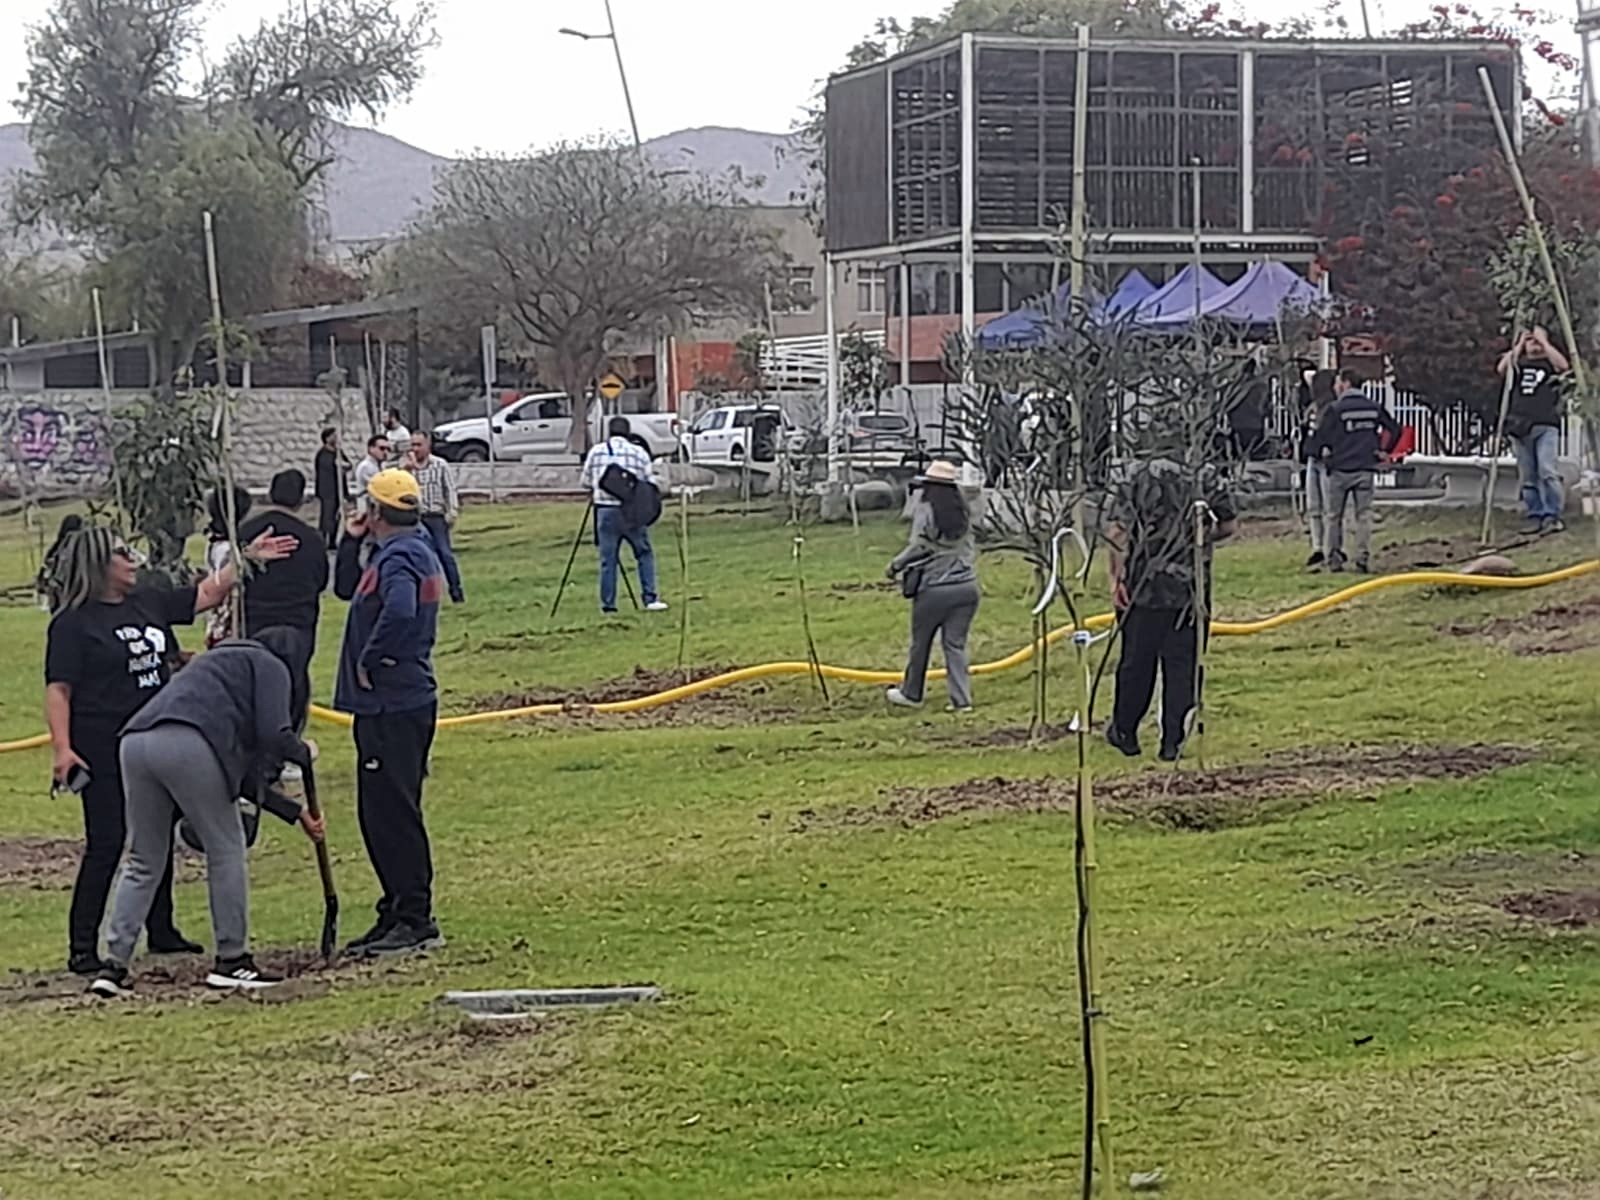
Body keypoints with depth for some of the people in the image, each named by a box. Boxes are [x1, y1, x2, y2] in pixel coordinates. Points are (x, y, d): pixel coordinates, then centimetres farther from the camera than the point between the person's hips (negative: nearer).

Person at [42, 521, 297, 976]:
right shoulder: (73, 623, -11)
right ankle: (82, 947, -4)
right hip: (103, 749, -8)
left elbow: (207, 594, 20)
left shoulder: (149, 603, 9)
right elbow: (58, 691, -15)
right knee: (105, 844, -9)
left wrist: (249, 558, 16)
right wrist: (62, 748, -24)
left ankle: (161, 930, 28)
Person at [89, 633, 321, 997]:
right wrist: (304, 753, 22)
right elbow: (275, 735, 0)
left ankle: (114, 965, 7)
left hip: (136, 742, 7)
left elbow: (244, 776, 40)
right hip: (187, 745, -7)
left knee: (143, 862, 15)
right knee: (226, 849, 8)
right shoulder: (270, 666, 18)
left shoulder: (217, 664, 41)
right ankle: (231, 960, 13)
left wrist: (298, 814, 44)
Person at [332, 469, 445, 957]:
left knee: (392, 812, -8)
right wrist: (352, 542, 15)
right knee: (381, 812, 15)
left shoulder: (399, 557, -15)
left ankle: (415, 921, -6)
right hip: (400, 702, 11)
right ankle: (397, 915, 21)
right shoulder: (414, 551, 17)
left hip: (391, 706, -11)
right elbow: (346, 588, 28)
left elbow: (399, 610, -35)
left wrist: (370, 661, -22)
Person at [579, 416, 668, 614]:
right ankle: (651, 598, 2)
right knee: (645, 554, 9)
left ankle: (608, 605, 5)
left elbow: (586, 482, 13)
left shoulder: (596, 452, 6)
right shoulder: (639, 453, 1)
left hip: (606, 511, 1)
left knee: (608, 559, 5)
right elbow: (652, 485, 0)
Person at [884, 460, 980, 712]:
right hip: (966, 585, 5)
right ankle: (961, 699, 0)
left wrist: (896, 565, 2)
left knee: (921, 642, 12)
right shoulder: (962, 512, 9)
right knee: (955, 644, 7)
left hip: (934, 587, -5)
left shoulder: (926, 510, -8)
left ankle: (911, 693, 25)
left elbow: (919, 546, -12)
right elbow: (971, 547, 12)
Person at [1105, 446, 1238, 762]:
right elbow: (1230, 525, 9)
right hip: (1191, 586, 1)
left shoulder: (1137, 477, 0)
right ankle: (1172, 742, 5)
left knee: (1137, 660, 10)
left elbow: (1118, 531, -8)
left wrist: (1117, 578, -7)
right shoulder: (1207, 479, 4)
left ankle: (1125, 732, 22)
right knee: (1182, 663, 6)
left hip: (1144, 585, -1)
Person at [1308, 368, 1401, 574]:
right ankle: (1363, 559, -1)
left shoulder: (1336, 409, -8)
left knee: (1334, 516, 8)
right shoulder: (1374, 407, 5)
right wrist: (1382, 451, 18)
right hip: (1366, 468, 3)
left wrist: (1320, 455, 9)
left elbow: (1320, 436, -9)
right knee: (1364, 515, 6)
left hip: (1340, 469, -3)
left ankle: (1334, 558, 4)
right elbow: (1395, 429, 11)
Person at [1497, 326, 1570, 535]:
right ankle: (1536, 517, 6)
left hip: (1546, 426, -3)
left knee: (1547, 471, -16)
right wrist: (1519, 345, 0)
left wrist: (1543, 340, -5)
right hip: (1520, 428, 3)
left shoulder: (1550, 363, 10)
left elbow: (1563, 365, -12)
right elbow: (1502, 369, -3)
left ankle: (1553, 516, -15)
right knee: (1528, 477, 3)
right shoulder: (1518, 363, 17)